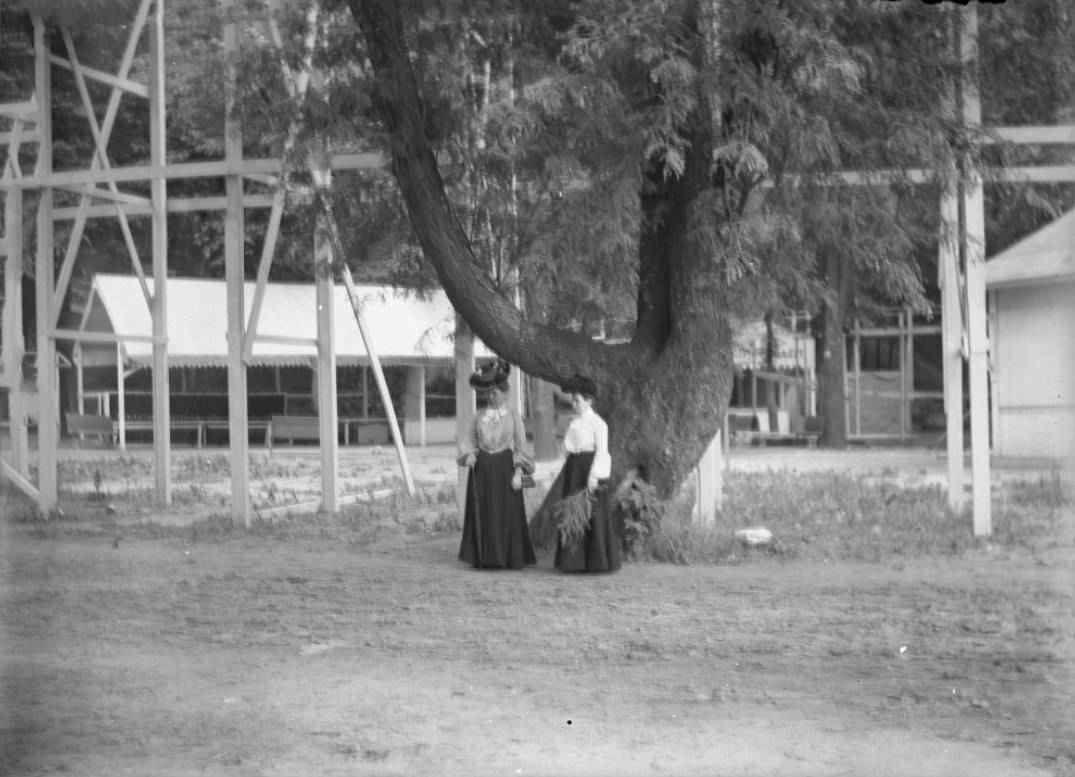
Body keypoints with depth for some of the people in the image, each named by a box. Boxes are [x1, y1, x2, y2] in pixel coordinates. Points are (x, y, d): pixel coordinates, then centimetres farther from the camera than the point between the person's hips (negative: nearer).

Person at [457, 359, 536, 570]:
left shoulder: (513, 416, 2)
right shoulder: (479, 416, 9)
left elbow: (521, 446, 0)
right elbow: (468, 440, 12)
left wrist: (518, 472, -10)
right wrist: (469, 454, -10)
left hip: (504, 468, -3)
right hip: (481, 469, 3)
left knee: (507, 514, -3)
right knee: (482, 514, 1)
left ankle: (510, 558, 3)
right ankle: (484, 558, 7)